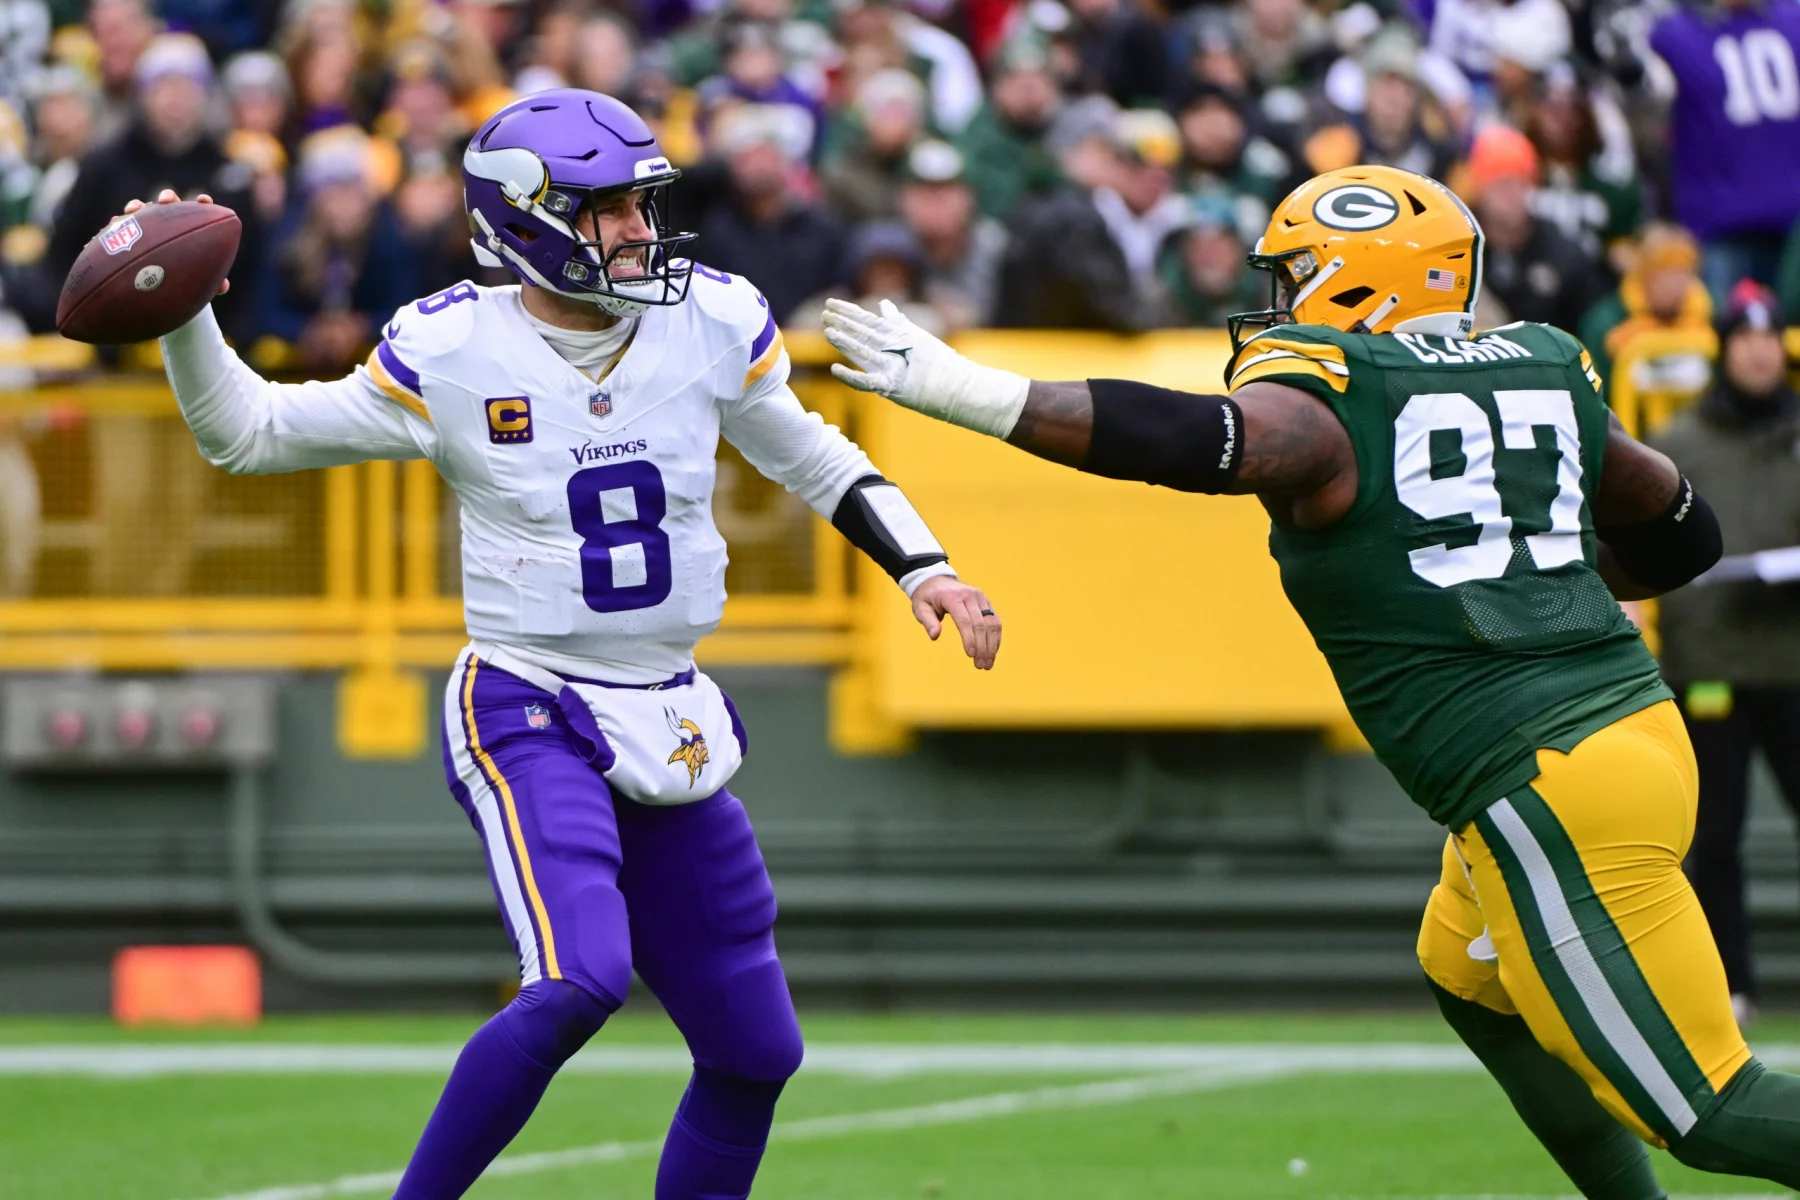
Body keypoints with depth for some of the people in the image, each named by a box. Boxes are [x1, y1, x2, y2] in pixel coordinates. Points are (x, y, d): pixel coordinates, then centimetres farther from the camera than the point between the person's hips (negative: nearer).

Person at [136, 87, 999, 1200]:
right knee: (580, 979, -29)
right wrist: (182, 315, -18)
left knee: (755, 1053, 7)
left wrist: (924, 565, 6)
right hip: (530, 715, -5)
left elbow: (811, 457, 16)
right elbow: (247, 433, -2)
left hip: (671, 723, 6)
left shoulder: (711, 323, 0)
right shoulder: (450, 355, -9)